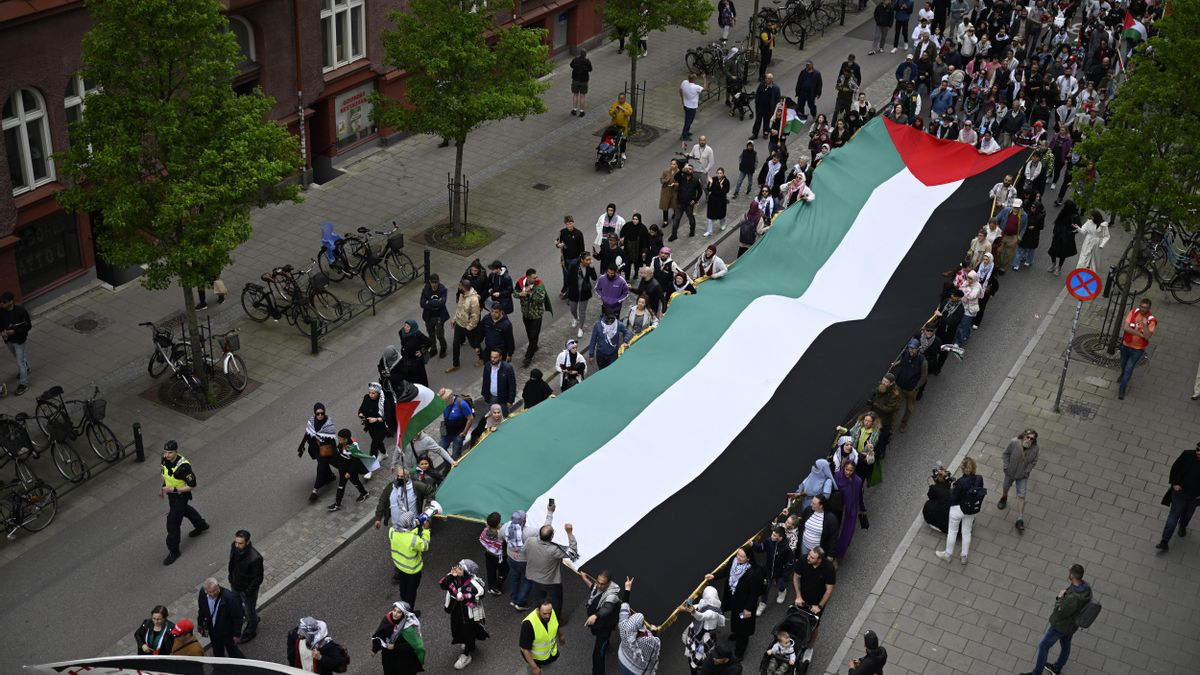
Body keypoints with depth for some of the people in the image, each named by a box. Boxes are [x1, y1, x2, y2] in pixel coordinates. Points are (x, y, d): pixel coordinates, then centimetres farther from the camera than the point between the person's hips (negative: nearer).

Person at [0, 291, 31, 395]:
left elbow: (28, 325, -18)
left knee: (20, 361, 0)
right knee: (17, 356, 28)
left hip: (19, 339, -5)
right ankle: (26, 369, 55)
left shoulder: (21, 311, -25)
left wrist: (14, 331, -28)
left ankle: (23, 384, 10)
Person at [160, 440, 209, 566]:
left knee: (172, 522, -3)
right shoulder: (165, 459, -13)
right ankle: (201, 524, 58)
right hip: (171, 493, 8)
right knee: (184, 509, 31)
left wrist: (173, 489, -32)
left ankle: (173, 551, 13)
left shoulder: (183, 466, -34)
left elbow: (192, 486, -26)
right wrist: (162, 487, 11)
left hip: (181, 495, -8)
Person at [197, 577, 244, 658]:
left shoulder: (229, 597, -34)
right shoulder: (202, 593, -20)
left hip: (228, 631, -4)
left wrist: (237, 634, -15)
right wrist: (201, 626, 12)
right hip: (213, 631, 4)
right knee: (217, 652, 26)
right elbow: (201, 610, 1)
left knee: (232, 651, 15)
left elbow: (237, 617, -22)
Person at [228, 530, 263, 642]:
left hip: (248, 590, -6)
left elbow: (258, 578, -23)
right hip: (235, 586, 6)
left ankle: (251, 631, 46)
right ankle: (254, 619, 56)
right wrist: (231, 579, 8)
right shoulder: (233, 547, -17)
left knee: (250, 611, 18)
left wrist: (248, 592, -19)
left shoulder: (255, 558, -36)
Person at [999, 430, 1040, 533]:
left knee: (1021, 496, -3)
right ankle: (1004, 498, 63)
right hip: (1010, 472, 1)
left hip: (1022, 475, -1)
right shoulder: (1014, 443, -26)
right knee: (1006, 487, 28)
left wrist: (1027, 471, -15)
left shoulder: (1035, 448, -22)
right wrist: (1006, 467, -13)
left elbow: (1034, 461, -6)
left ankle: (1020, 520, 2)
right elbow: (1006, 454, -11)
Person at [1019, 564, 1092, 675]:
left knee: (1043, 646, 13)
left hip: (1061, 625, -8)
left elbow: (1059, 614, -31)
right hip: (1073, 623, 8)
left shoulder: (1073, 599, -43)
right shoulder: (1086, 587, -17)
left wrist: (1059, 598, -19)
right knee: (1065, 644, 28)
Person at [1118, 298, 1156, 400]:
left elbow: (1147, 337, -28)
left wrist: (1145, 325, -41)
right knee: (1123, 365, 27)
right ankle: (1123, 377, 58)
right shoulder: (1134, 312, -13)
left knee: (1129, 369, -2)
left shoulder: (1151, 320, -21)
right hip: (1126, 344, 4)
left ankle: (1122, 389, 13)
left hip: (1138, 349, -4)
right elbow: (1126, 327, -20)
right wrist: (1140, 334, -25)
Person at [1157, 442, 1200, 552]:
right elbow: (1175, 468, -5)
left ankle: (1182, 526, 59)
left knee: (1187, 514, 27)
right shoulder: (1187, 455, -18)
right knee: (1173, 516, -1)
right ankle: (1164, 541, 3)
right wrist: (1174, 483, -11)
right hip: (1180, 491, -1)